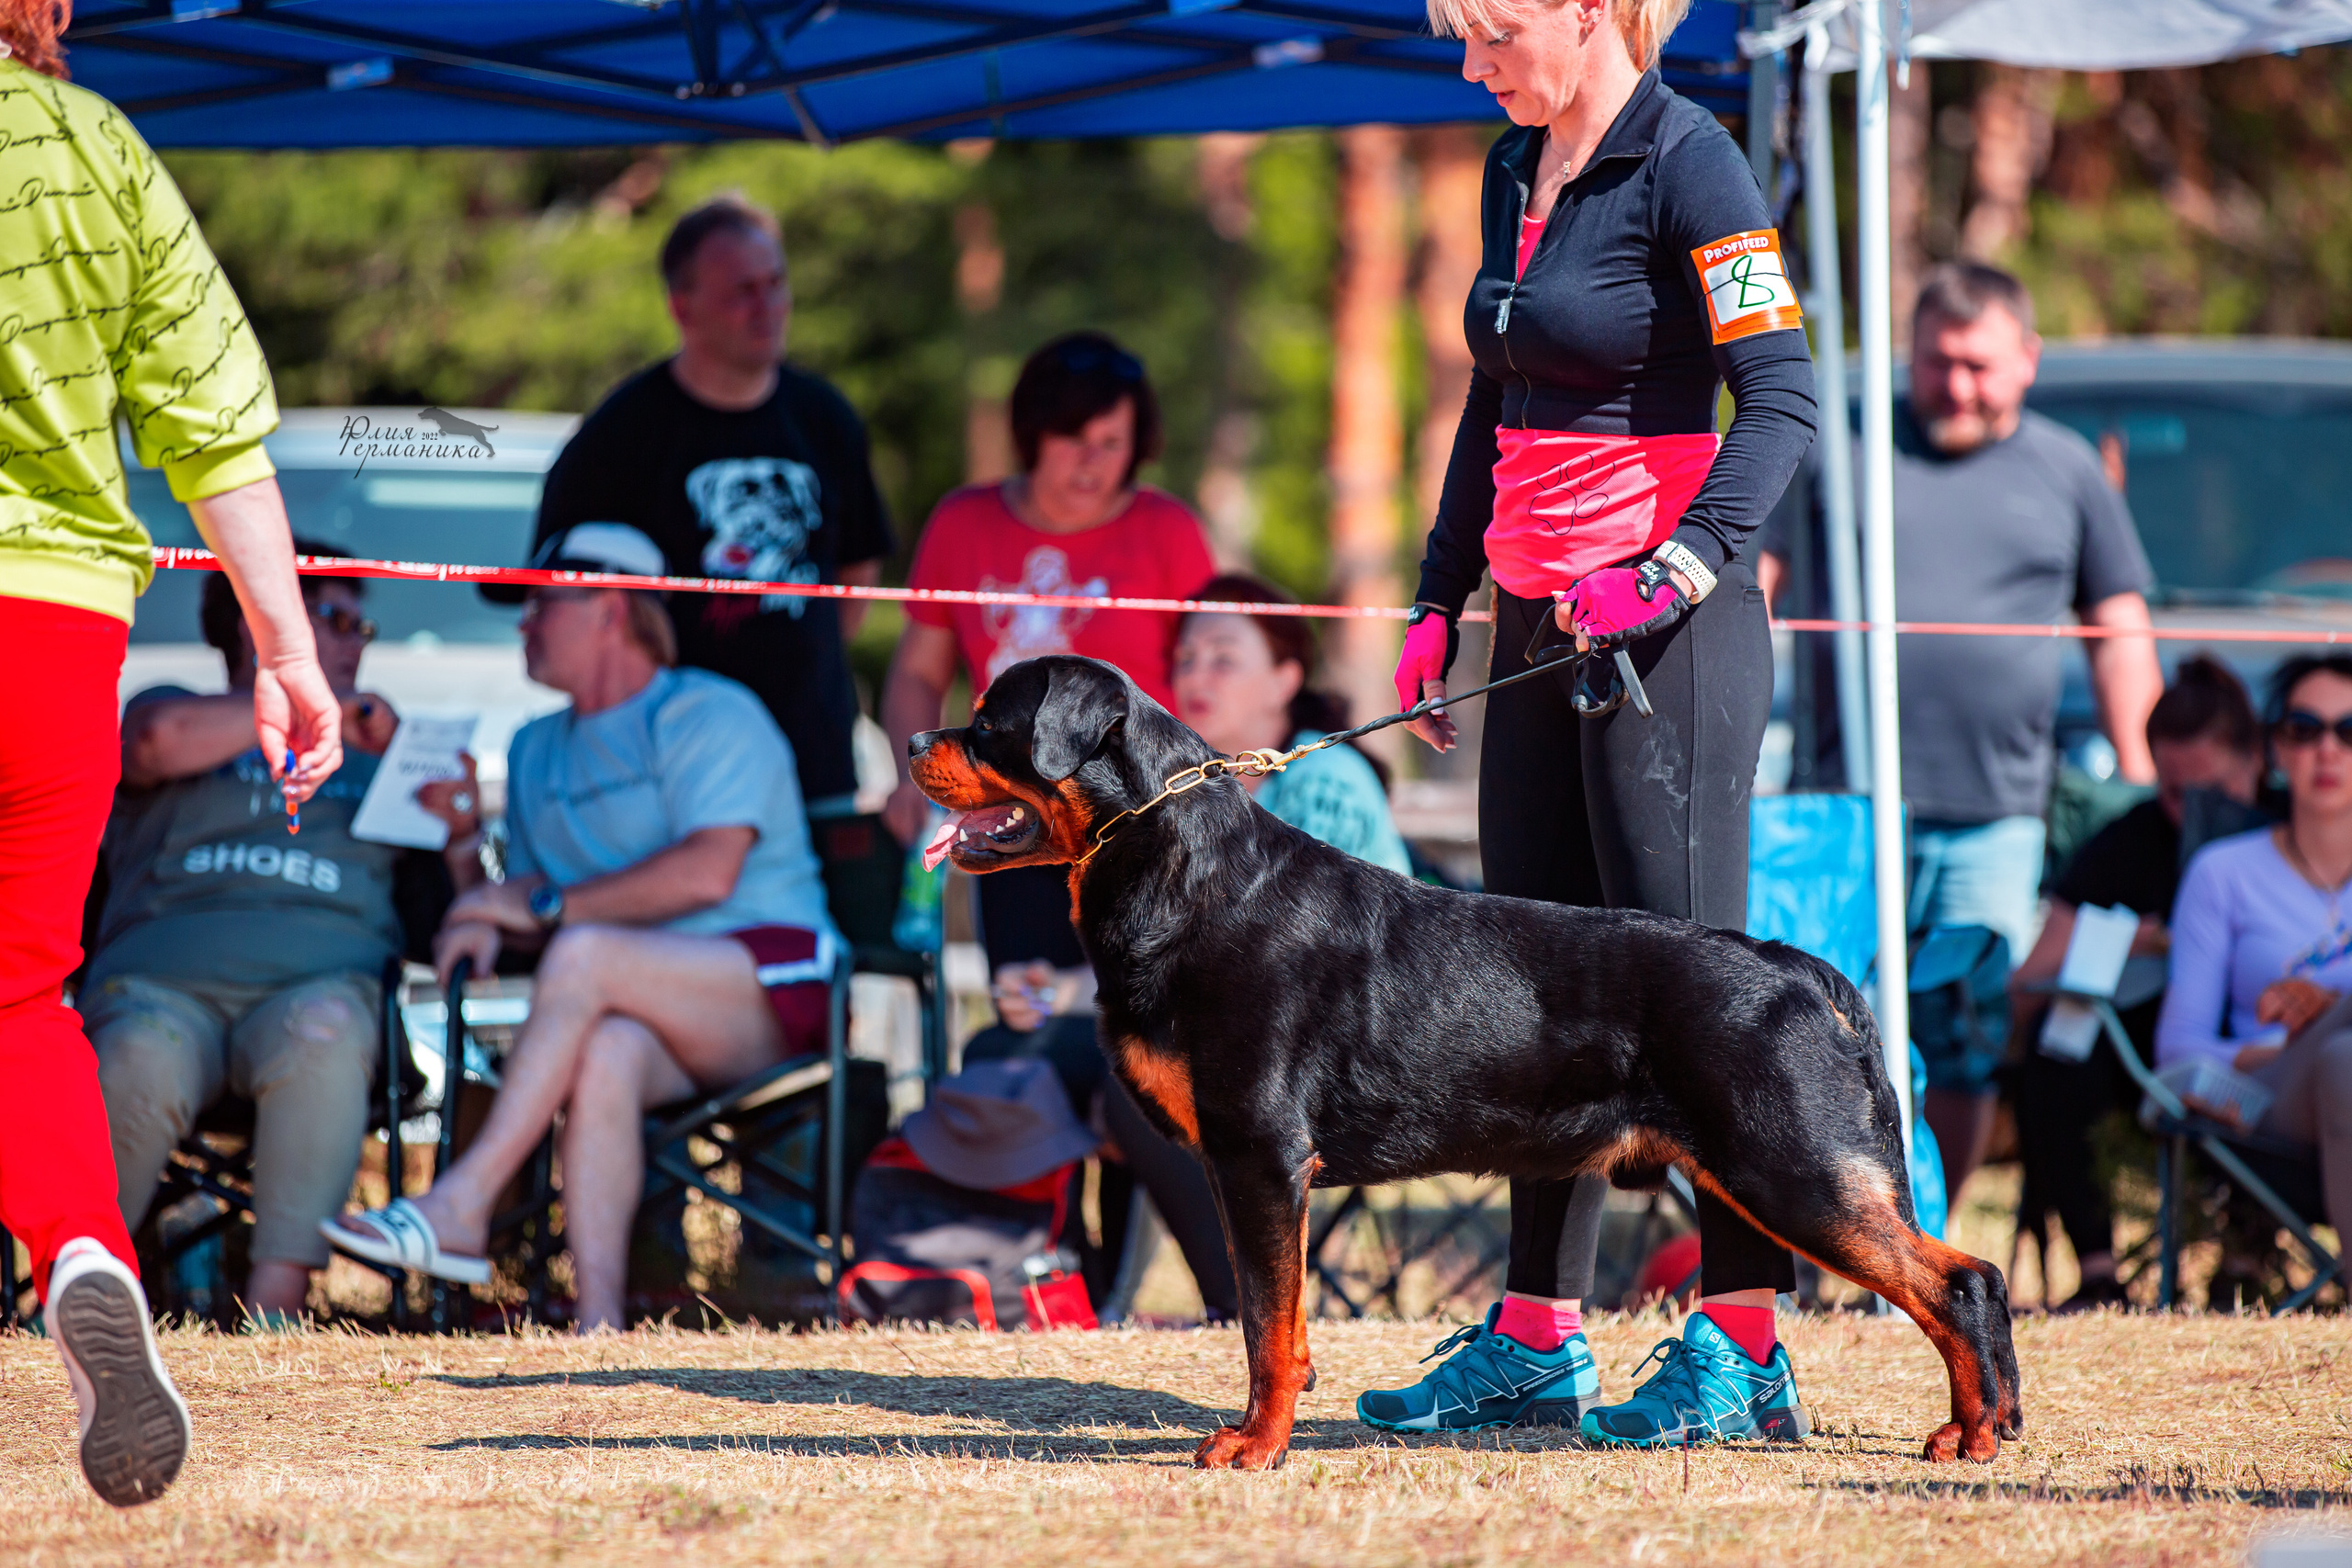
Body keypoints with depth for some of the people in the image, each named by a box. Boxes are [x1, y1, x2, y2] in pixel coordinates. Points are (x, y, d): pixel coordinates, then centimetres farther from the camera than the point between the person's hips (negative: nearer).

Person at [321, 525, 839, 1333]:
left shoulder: (709, 714, 0)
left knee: (583, 954, -33)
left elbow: (708, 871, -15)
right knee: (606, 1051, -34)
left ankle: (461, 1206, -37)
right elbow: (532, 902, 21)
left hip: (774, 980, -5)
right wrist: (492, 922, -4)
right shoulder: (537, 752, 24)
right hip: (669, 1030, 5)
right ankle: (598, 1329, -48)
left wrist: (545, 904, -12)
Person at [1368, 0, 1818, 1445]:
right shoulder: (1517, 169, 14)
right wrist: (1441, 597, 19)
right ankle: (1536, 1342, 13)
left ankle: (1746, 1349, -6)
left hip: (1667, 629, -8)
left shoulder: (1684, 163, -11)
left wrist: (1678, 569, -28)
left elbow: (1783, 398, -18)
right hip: (1540, 625, 8)